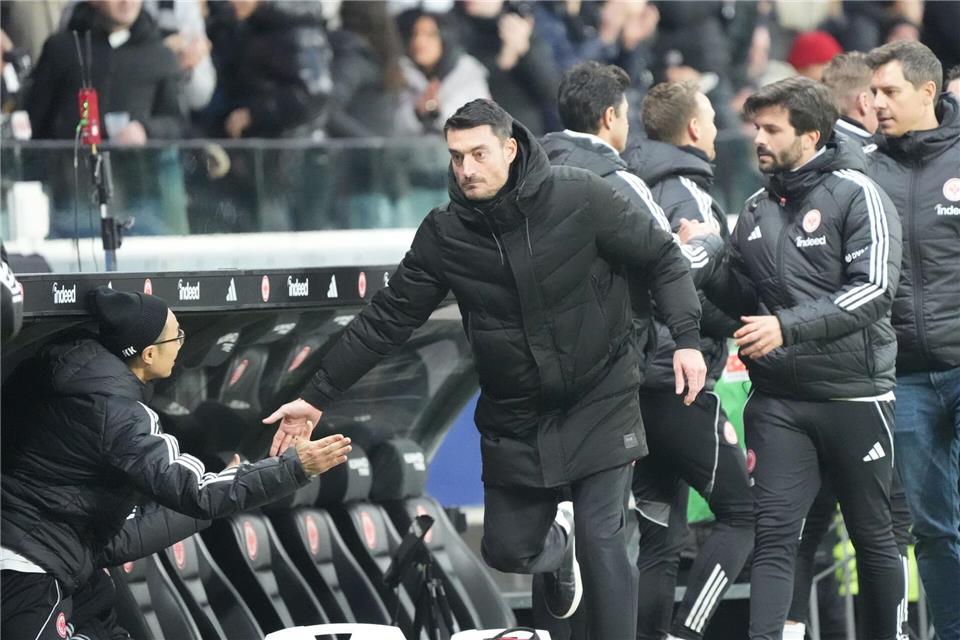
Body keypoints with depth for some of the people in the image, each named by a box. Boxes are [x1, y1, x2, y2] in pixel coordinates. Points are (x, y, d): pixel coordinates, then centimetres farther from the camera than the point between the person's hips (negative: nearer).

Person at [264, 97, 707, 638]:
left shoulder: (580, 198, -15)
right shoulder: (444, 234, -7)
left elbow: (663, 259, -6)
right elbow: (387, 321, -1)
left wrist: (687, 338, -17)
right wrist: (318, 397, -1)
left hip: (600, 399, -3)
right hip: (515, 416, 3)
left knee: (601, 541, -10)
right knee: (507, 549, 9)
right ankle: (554, 545, 45)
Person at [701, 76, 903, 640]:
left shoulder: (856, 194, -7)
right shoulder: (759, 209, 11)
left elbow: (874, 289, -19)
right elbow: (735, 297, 19)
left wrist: (788, 326, -26)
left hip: (853, 393, -4)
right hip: (778, 398, 4)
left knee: (873, 532, 8)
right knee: (774, 532, -6)